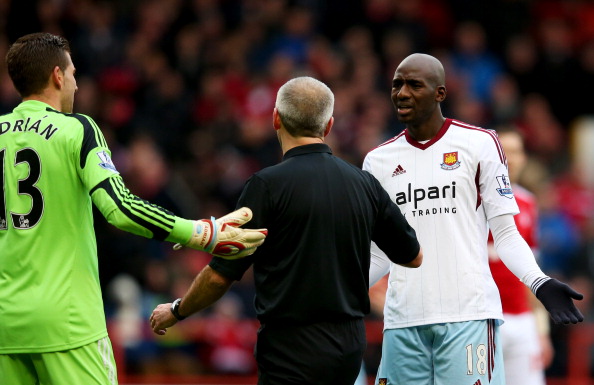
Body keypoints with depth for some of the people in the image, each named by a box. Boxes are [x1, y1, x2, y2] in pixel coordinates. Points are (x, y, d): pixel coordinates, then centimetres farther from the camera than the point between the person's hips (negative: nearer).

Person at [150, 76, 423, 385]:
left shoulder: (268, 185, -12)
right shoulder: (364, 183, 4)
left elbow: (221, 275, -9)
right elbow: (413, 256, 17)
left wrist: (177, 311, 10)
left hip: (293, 351, -7)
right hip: (350, 346, 7)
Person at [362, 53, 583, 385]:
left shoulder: (479, 144, 4)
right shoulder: (379, 160, 14)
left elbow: (505, 233, 3)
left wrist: (539, 283, -12)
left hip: (468, 314, -3)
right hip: (403, 320, 3)